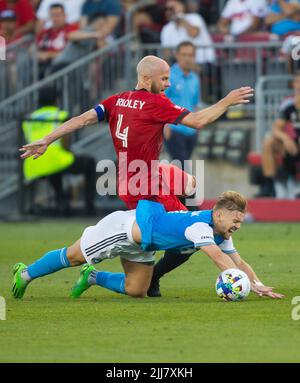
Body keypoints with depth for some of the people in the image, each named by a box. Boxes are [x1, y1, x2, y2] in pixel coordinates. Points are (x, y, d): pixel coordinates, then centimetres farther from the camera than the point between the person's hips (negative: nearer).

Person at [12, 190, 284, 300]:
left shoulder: (221, 236, -6)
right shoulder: (200, 226, -34)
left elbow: (238, 262, -4)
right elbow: (219, 259, -45)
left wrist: (259, 284, -20)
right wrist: (249, 285, -50)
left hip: (143, 244, 8)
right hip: (126, 227, -8)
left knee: (136, 291, 6)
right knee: (74, 257, 5)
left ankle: (93, 277, 26)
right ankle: (26, 273, 24)